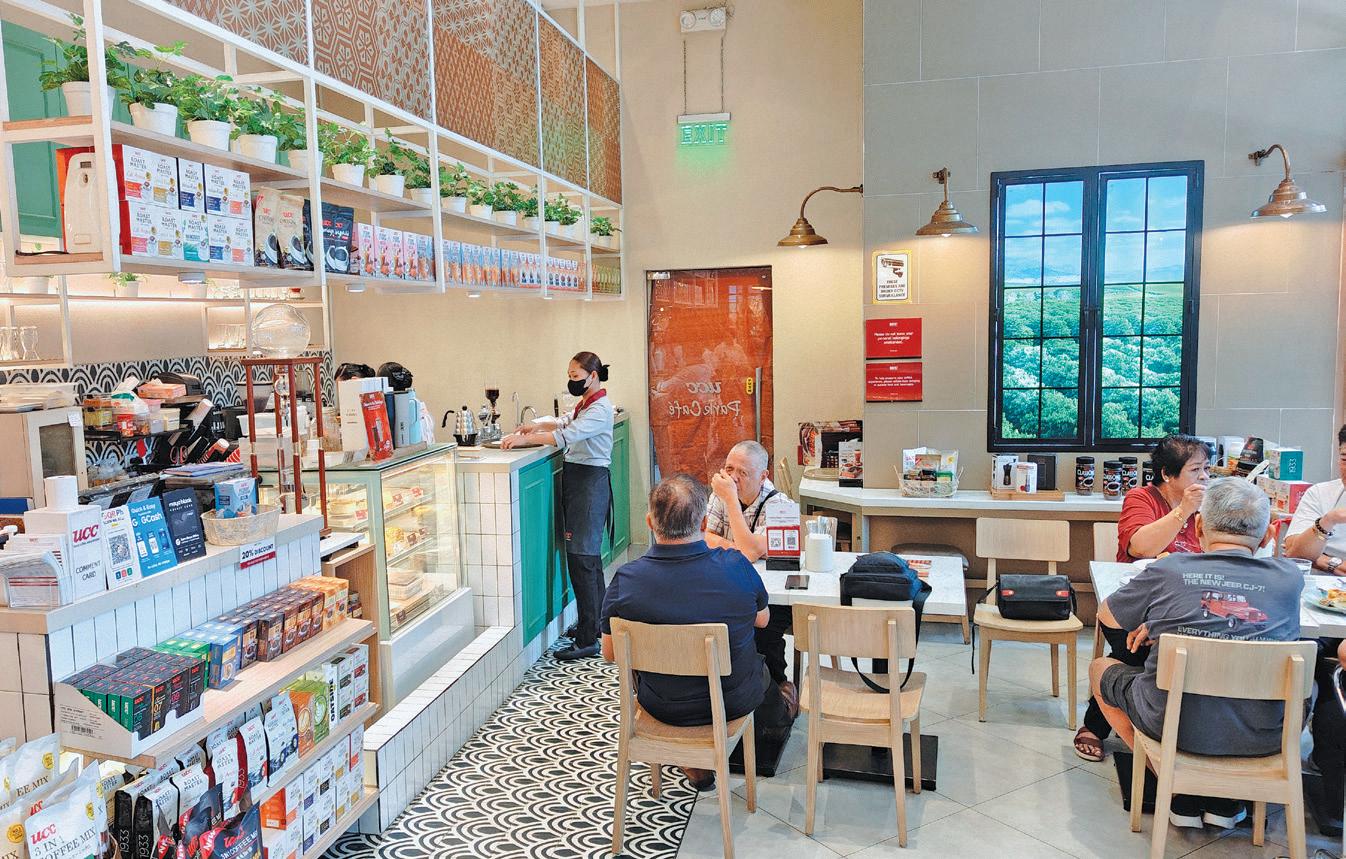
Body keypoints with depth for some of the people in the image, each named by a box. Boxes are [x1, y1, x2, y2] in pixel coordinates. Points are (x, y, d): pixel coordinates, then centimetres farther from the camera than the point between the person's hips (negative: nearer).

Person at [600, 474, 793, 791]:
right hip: (734, 703, 0)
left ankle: (695, 767, 44)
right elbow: (762, 620, -3)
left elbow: (610, 654, -8)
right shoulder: (736, 566, -25)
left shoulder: (625, 580, -24)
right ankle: (772, 723, 62)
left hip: (662, 706, 1)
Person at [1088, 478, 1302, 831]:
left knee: (1101, 667, 25)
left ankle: (1179, 788, 15)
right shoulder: (1289, 579, -3)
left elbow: (1106, 616, 7)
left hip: (1171, 726, -2)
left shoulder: (1167, 571, -9)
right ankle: (1225, 800, 23)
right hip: (1261, 738, 2)